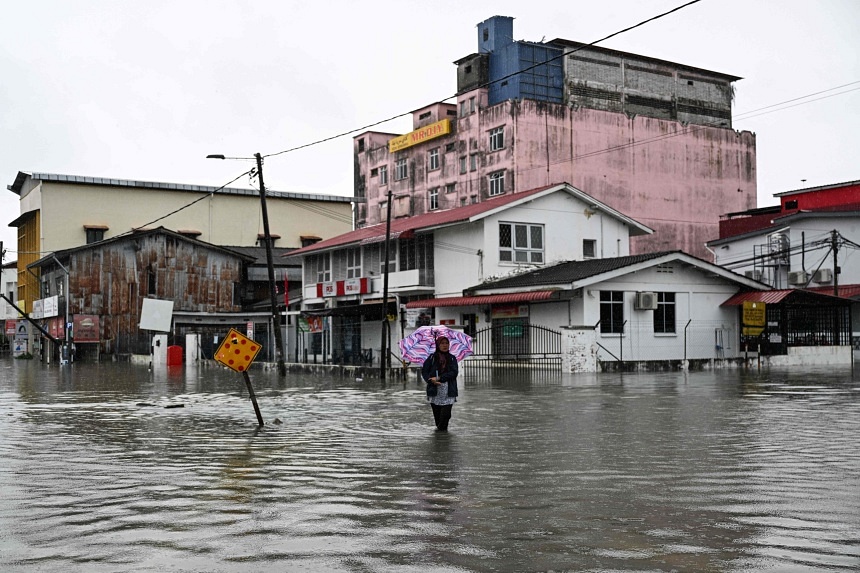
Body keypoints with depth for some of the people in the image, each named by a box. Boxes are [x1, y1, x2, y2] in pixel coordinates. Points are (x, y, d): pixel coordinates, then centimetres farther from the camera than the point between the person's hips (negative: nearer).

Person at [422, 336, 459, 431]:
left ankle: (442, 428, 9)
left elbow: (454, 372, -4)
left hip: (448, 391, 0)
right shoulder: (432, 357, 6)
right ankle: (438, 427, 26)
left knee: (446, 413, -10)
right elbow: (424, 371, 3)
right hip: (435, 390, 0)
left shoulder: (452, 358, 8)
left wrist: (439, 378, -14)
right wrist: (431, 381, -15)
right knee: (436, 412, 3)